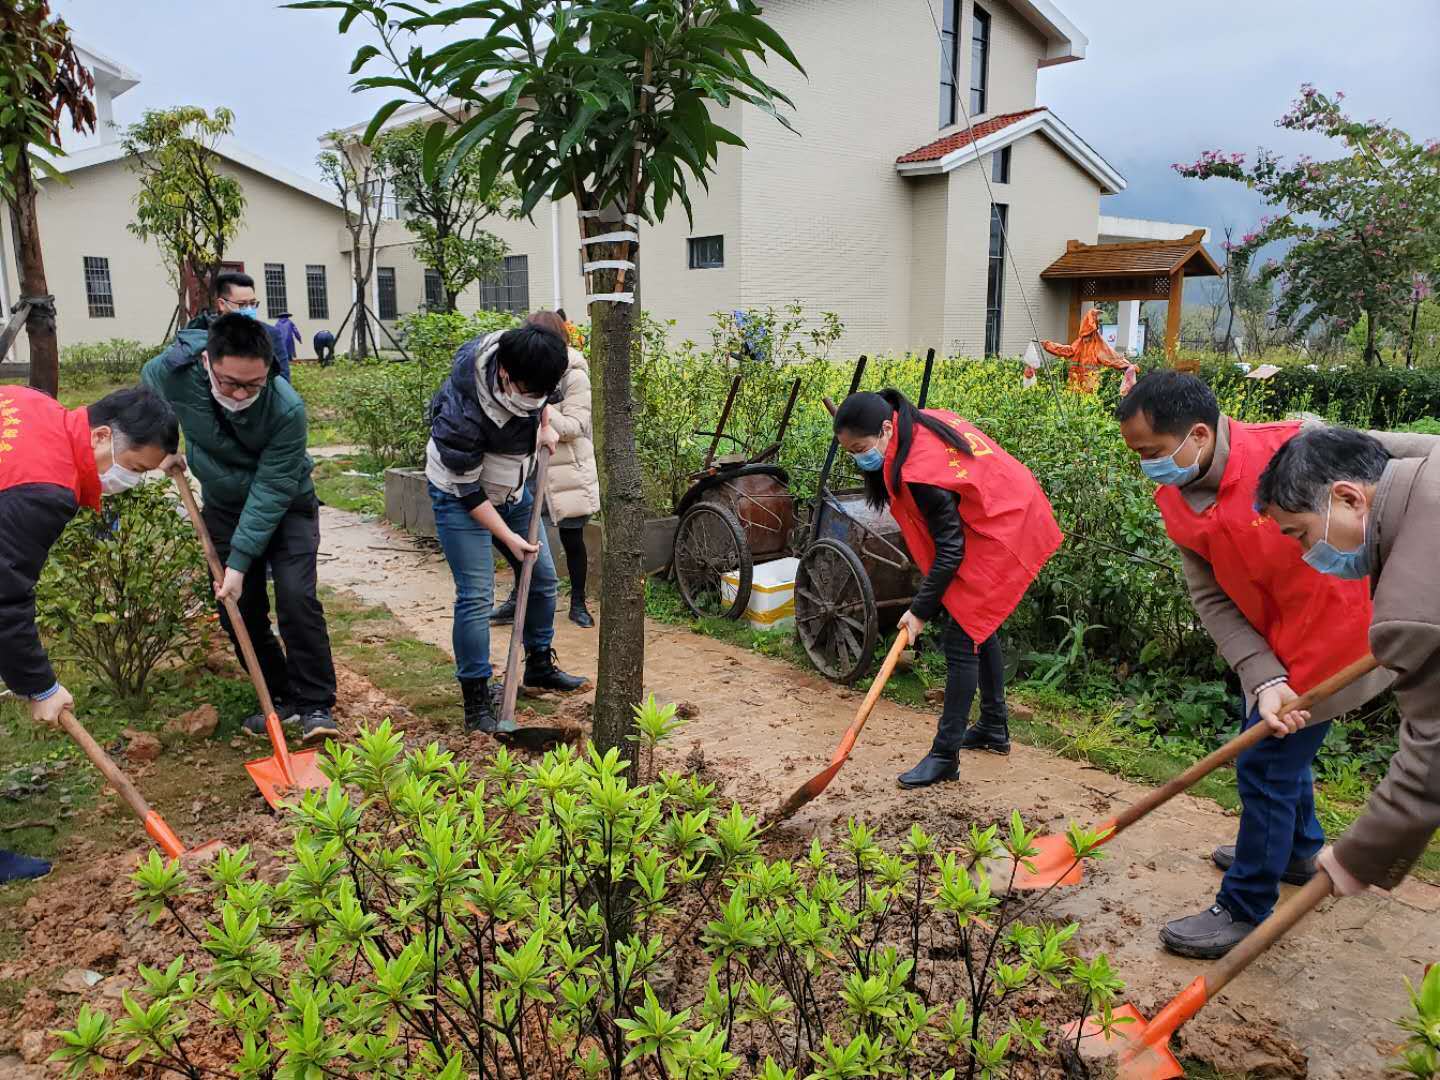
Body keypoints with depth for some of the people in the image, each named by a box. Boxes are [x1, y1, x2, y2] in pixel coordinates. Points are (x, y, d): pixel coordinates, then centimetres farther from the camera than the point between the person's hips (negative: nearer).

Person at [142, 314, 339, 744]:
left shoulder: (287, 409, -34)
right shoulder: (171, 373, -23)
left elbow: (271, 492, -30)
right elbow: (148, 382, 5)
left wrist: (240, 562, -32)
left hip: (286, 506, -4)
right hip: (224, 505, 4)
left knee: (296, 598, -17)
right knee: (238, 609, 3)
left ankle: (315, 705, -6)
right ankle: (281, 698, 17)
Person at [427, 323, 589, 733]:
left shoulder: (531, 368, -19)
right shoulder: (462, 413, -37)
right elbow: (466, 489, -25)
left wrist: (545, 425, -7)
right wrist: (508, 537, -22)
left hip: (513, 488, 7)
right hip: (461, 494, -7)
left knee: (543, 576, 12)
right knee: (476, 595, -13)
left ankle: (540, 665, 33)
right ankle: (476, 702, -2)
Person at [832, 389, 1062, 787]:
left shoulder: (921, 471, -30)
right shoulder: (921, 423, -4)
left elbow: (950, 550, -23)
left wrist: (921, 609, -16)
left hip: (1000, 537, -10)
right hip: (1008, 519, 10)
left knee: (961, 636, -8)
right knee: (978, 624, 19)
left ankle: (945, 755, -1)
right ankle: (994, 728, 34)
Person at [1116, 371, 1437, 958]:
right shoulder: (1174, 499, -11)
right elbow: (1212, 600, -10)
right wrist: (1263, 678, -22)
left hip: (1333, 635, -7)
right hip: (1274, 647, 7)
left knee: (1265, 765, -2)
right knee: (1282, 748, 25)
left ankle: (1245, 910, 15)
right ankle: (1299, 850, 52)